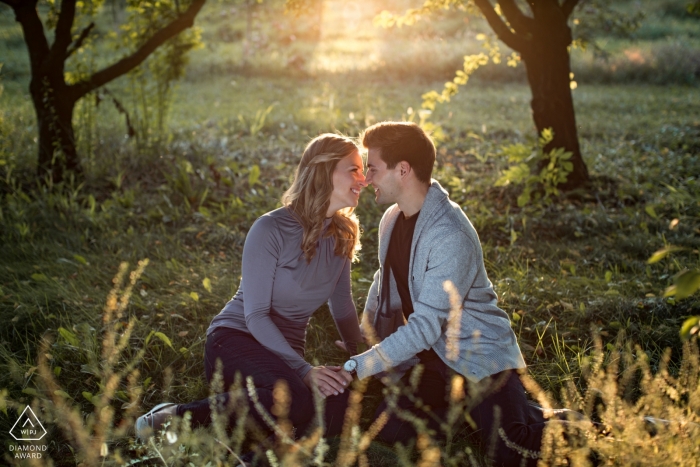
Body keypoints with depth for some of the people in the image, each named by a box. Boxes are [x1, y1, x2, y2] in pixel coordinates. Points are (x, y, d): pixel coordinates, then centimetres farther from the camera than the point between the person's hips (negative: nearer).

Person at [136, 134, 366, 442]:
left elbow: (342, 304, 18)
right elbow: (256, 315, -15)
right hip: (236, 338, -6)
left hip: (284, 353, 6)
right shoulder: (271, 229, -14)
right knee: (295, 399, -39)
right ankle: (177, 417, -21)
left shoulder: (341, 235, 5)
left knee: (342, 408, -28)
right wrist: (304, 370, -23)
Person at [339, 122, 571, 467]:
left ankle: (550, 421, 11)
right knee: (389, 429, -9)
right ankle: (468, 410, 12)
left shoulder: (450, 235, -25)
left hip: (479, 356, -8)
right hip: (433, 356, 8)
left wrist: (355, 368, -27)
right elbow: (385, 286, 19)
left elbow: (426, 325, -28)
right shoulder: (392, 219, 3)